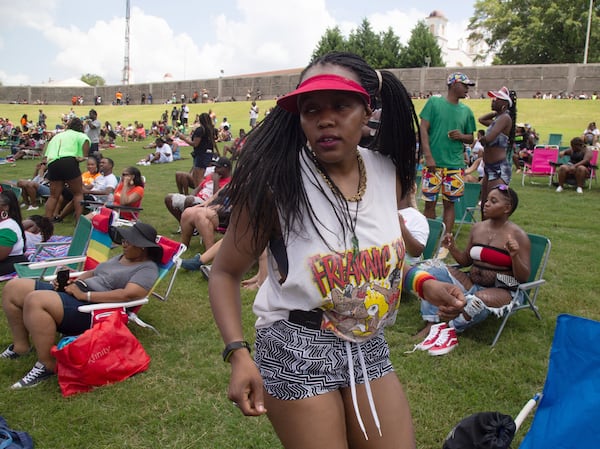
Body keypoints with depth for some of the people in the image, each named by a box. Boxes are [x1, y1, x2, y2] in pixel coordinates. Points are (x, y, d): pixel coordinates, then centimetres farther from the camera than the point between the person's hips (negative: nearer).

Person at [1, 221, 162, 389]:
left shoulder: (147, 269, -7)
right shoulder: (121, 257, 22)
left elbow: (127, 295, -22)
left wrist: (84, 295, -20)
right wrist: (73, 282, 6)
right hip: (75, 292, 10)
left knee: (35, 300, -32)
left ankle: (47, 365, -22)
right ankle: (20, 346, 12)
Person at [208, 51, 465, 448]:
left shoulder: (389, 173, -3)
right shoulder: (277, 182, -19)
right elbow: (225, 273, -12)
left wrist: (424, 282, 5)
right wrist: (238, 353, -24)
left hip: (369, 347, 6)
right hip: (296, 350, -5)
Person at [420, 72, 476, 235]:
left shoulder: (466, 111, 12)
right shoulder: (434, 102, 1)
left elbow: (471, 138, 19)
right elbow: (423, 129, -4)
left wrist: (461, 136, -5)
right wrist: (428, 156, -14)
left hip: (455, 165, 3)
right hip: (433, 163, -3)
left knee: (449, 203, 7)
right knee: (430, 203, 0)